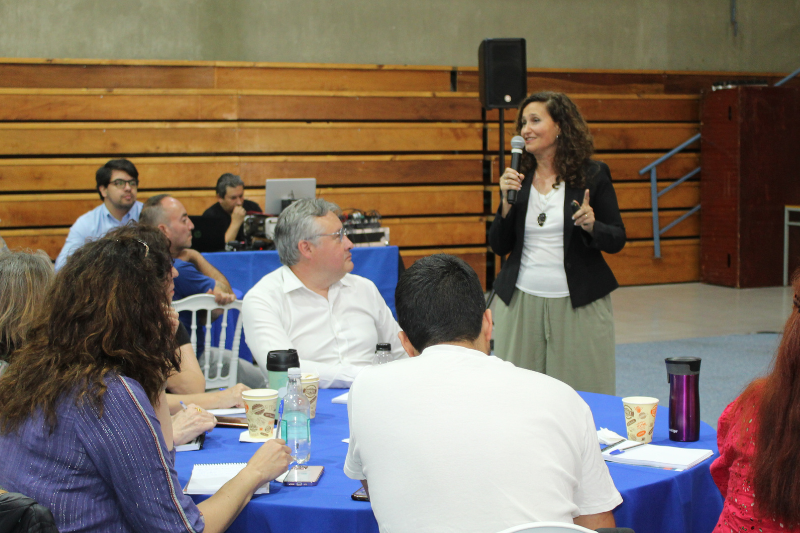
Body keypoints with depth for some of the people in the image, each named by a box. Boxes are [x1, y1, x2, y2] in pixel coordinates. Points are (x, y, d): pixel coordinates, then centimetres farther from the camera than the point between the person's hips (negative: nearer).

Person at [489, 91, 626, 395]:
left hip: (578, 304, -2)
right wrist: (507, 200, -7)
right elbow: (498, 246, 7)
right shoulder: (518, 178, 8)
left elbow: (617, 241, 1)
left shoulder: (592, 175, -1)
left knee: (584, 395, 0)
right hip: (521, 302, 3)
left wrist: (591, 225, -18)